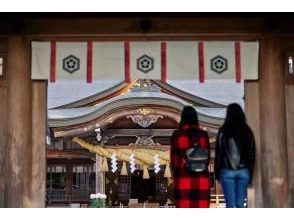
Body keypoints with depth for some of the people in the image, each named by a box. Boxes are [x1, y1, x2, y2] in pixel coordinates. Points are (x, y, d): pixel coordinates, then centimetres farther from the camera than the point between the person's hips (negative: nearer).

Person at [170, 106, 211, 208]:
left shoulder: (177, 134, -2)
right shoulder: (203, 134, 3)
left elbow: (173, 159, 2)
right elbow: (207, 157, 10)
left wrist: (175, 176, 16)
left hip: (183, 179, -2)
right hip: (202, 179, 2)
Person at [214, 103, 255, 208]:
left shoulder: (223, 131, -5)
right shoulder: (247, 131, 4)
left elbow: (219, 153, -3)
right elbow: (252, 153, 6)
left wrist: (217, 173, 4)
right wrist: (250, 173, 13)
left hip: (227, 171, -3)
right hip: (244, 171, 3)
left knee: (230, 205, -1)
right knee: (240, 204, 6)